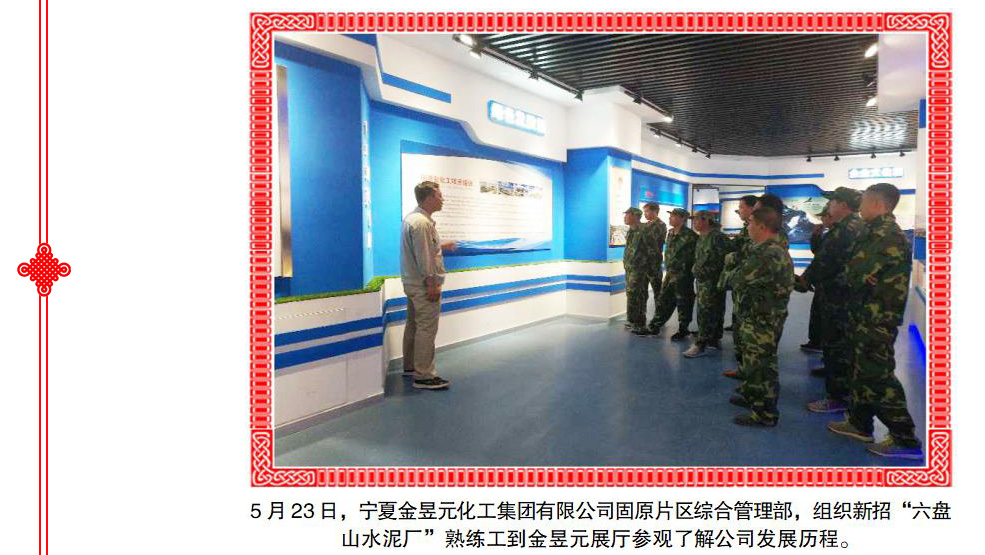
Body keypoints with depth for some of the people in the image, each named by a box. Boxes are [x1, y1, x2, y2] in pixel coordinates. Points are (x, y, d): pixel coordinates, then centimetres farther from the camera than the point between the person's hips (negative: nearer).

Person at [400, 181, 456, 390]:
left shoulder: (412, 218, 12)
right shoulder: (422, 223, -20)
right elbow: (423, 258, -24)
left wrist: (440, 246, 26)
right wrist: (432, 285, -21)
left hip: (412, 284, 11)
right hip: (424, 286, -11)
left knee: (414, 325, 18)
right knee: (426, 329, -6)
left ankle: (410, 366, 29)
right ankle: (423, 376, -1)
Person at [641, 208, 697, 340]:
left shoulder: (690, 236, -15)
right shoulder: (670, 233, 9)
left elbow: (695, 255, -12)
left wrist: (688, 271, -9)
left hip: (683, 275, -8)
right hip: (670, 273, 8)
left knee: (683, 304, 4)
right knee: (663, 301, 11)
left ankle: (683, 330, 17)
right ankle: (654, 328, 18)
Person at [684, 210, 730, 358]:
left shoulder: (718, 237, -16)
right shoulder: (702, 238, 13)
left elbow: (728, 259, -20)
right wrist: (697, 271, 18)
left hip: (713, 283, -9)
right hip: (702, 281, 9)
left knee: (706, 313, -7)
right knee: (714, 312, 16)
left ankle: (700, 345, -4)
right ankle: (715, 340, 25)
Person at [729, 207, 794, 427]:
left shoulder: (769, 254, -24)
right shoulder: (771, 249, 11)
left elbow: (739, 281, -22)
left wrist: (737, 274, -3)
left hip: (763, 321, -10)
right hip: (756, 317, 10)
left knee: (761, 365, -1)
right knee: (752, 359, 23)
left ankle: (764, 414, 9)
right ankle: (751, 396, 40)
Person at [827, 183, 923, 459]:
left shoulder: (886, 235, -21)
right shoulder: (880, 231, 12)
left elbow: (855, 275, -22)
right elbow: (859, 272, 14)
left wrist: (848, 273, -4)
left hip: (876, 320, -10)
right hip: (869, 316, 10)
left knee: (878, 376, -5)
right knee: (863, 370, 18)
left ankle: (906, 440, 3)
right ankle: (859, 422, 31)